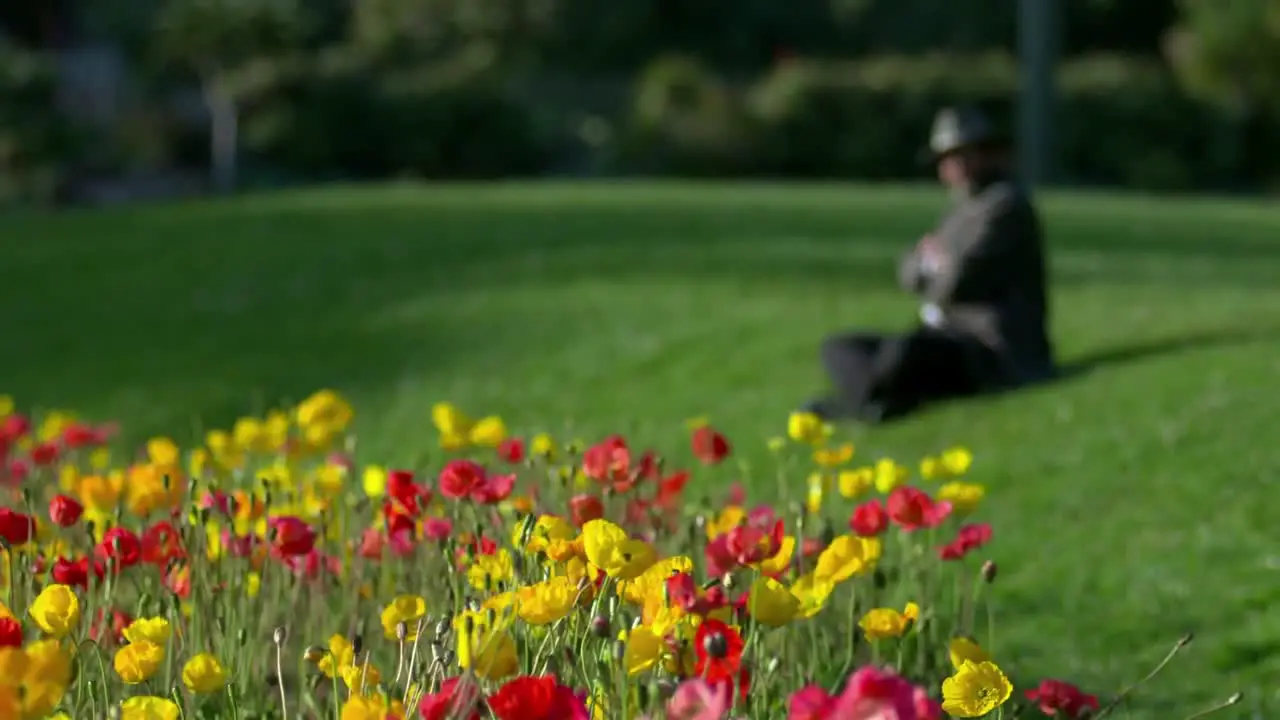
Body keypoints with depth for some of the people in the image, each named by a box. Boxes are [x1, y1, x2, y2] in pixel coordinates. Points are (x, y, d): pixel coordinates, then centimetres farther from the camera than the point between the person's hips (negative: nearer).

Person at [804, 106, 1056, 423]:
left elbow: (959, 281, -19)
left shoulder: (1006, 204, -10)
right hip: (955, 344, 11)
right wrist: (928, 257, -3)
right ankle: (882, 402, -26)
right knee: (838, 348, 3)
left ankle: (844, 406, -19)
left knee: (904, 350, -40)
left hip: (997, 356, -11)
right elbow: (909, 275, 20)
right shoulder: (966, 209, 21)